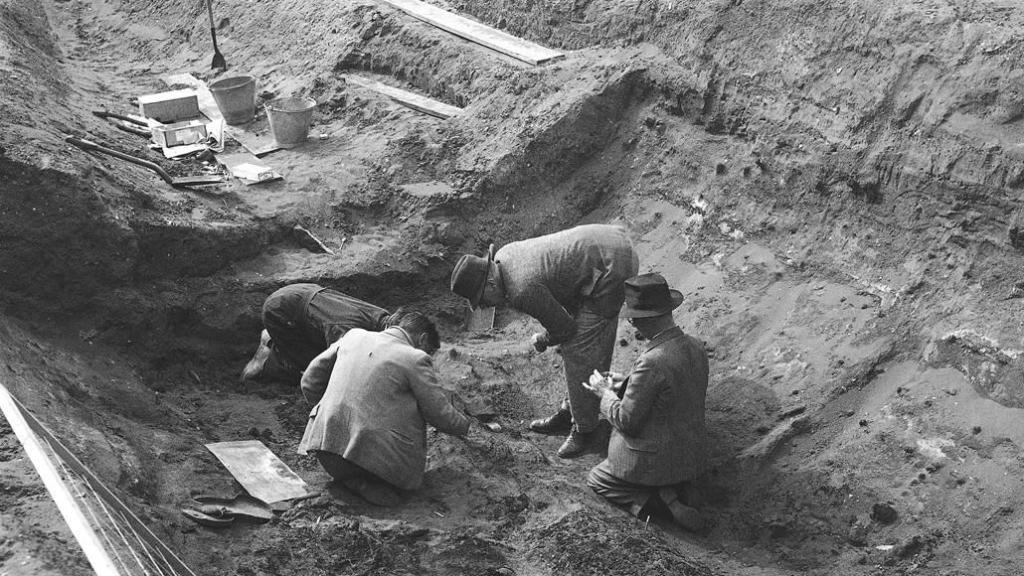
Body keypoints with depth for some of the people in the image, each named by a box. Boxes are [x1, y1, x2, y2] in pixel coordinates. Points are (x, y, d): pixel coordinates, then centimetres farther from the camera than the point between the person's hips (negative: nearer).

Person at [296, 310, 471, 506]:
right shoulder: (415, 359, -4)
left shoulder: (354, 335, 11)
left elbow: (309, 381, 18)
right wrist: (465, 424, 23)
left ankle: (348, 474, 4)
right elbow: (442, 416, 1)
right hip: (373, 452, -6)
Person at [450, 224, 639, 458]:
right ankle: (570, 411, 34)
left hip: (611, 269, -10)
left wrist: (543, 339, 9)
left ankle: (584, 429, 10)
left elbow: (564, 328, -14)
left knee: (580, 354, -4)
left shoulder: (523, 292, -27)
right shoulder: (502, 256, 1)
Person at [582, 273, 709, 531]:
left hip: (656, 460, -8)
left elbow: (627, 421, -22)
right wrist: (626, 384, 9)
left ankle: (658, 500, -3)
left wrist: (606, 393, -4)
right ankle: (670, 490, 7)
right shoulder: (695, 347, -6)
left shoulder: (652, 362, -31)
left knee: (596, 480, 19)